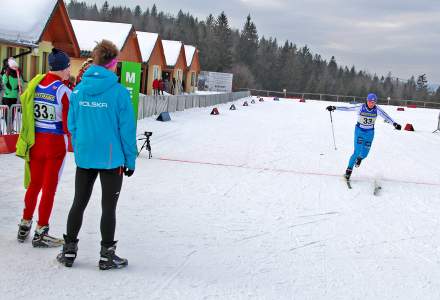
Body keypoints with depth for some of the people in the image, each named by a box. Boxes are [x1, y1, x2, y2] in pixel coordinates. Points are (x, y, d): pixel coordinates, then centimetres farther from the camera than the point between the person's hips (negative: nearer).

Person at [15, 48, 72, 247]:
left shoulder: (34, 84, -1)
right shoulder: (63, 91, -16)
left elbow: (25, 106, 6)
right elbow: (68, 126, -16)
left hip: (35, 141, 5)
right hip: (55, 143, -5)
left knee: (34, 184, 19)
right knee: (49, 188, 6)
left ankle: (25, 225, 29)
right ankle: (40, 233, 13)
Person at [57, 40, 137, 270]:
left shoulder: (78, 90, -1)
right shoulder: (119, 92, -14)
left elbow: (72, 125, 6)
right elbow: (127, 129, -10)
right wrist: (130, 159, -2)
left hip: (84, 157, 4)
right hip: (112, 158, -4)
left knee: (78, 203, 16)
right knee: (108, 207, 8)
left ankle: (69, 251, 22)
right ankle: (107, 255, 15)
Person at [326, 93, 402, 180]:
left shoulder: (377, 109, -12)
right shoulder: (360, 107, -18)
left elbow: (385, 116, -12)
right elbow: (347, 108, -20)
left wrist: (394, 123, -26)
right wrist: (334, 107, -28)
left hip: (370, 133, 2)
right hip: (359, 131, -2)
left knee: (364, 154, 5)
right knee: (357, 152, -14)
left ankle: (359, 158, 44)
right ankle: (349, 170, 1)